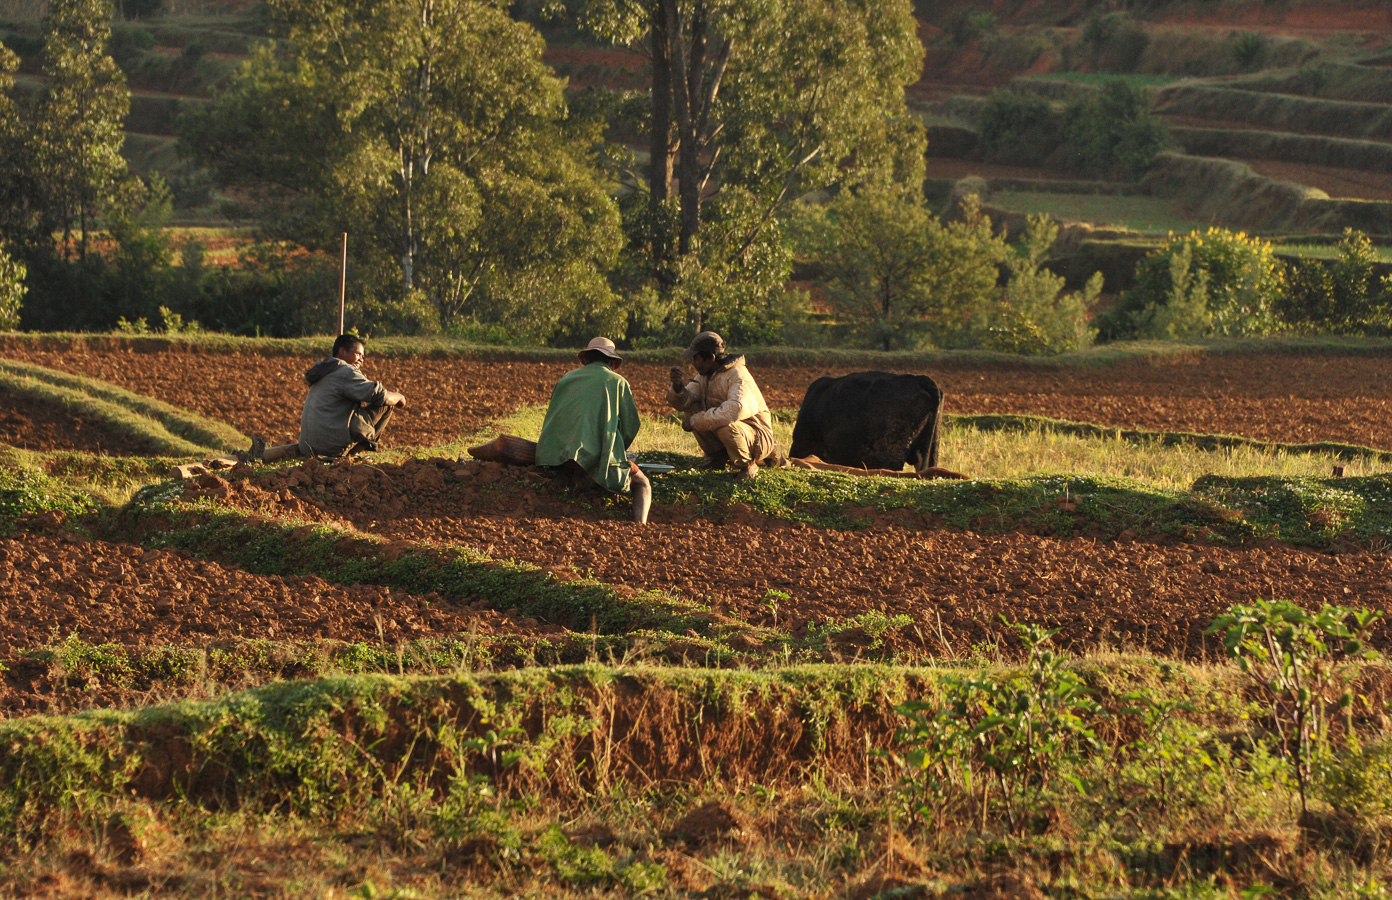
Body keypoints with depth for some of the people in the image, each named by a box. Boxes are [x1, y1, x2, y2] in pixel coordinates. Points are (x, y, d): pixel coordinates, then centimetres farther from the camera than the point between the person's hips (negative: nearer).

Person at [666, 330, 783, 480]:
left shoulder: (737, 375, -23)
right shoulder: (704, 375, 4)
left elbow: (736, 409, -40)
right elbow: (683, 403, -2)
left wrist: (695, 421, -36)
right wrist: (678, 388, -26)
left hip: (758, 438, -8)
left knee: (726, 426, -38)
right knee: (691, 409, -5)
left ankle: (747, 465, -11)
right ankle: (717, 456, 8)